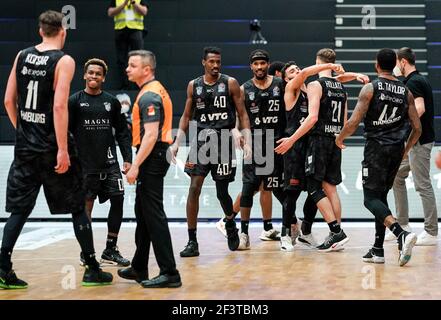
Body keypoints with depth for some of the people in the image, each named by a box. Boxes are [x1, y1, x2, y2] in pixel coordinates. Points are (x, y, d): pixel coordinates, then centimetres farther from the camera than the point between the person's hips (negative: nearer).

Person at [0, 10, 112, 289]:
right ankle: (92, 270, 13)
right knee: (77, 208, 7)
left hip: (25, 146, 5)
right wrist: (63, 150, -17)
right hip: (52, 147, -5)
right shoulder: (64, 61, -10)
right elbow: (59, 106, -19)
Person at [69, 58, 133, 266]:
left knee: (118, 199, -3)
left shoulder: (111, 101, 10)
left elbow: (122, 132, 11)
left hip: (109, 162, 3)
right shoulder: (75, 101, 1)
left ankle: (110, 250, 8)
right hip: (85, 163, -3)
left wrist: (128, 159, 3)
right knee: (86, 204, 2)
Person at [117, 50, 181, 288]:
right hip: (154, 158, 11)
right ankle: (139, 268, 27)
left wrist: (135, 166, -24)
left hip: (152, 158, -11)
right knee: (142, 212, 17)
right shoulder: (154, 90, 18)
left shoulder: (149, 96, -15)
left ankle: (169, 273, -9)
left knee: (153, 215, -10)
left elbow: (151, 135, -23)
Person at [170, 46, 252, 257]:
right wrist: (177, 142, 4)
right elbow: (186, 116, 14)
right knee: (194, 188, -9)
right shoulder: (194, 85, 7)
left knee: (222, 192, 5)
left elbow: (242, 114, 0)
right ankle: (192, 241, -4)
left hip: (224, 141, -2)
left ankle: (230, 224, 37)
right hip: (201, 140, 2)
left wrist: (247, 142, -10)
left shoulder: (230, 83, -1)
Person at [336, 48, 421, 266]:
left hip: (376, 148, -5)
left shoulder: (370, 88, -6)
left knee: (371, 199, -4)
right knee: (381, 196, 17)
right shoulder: (406, 91, 8)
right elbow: (417, 128, 7)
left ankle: (402, 234, -27)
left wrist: (340, 138, 7)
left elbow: (354, 122, -12)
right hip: (396, 150, 5)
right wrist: (406, 149, 23)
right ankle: (378, 249, 16)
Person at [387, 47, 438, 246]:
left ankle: (431, 233, -2)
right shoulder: (420, 80, 16)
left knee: (423, 185, -7)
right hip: (414, 141, 11)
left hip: (420, 141, -11)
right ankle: (402, 224, 20)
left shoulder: (413, 82, -14)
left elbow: (420, 109, -27)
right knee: (397, 176, 16)